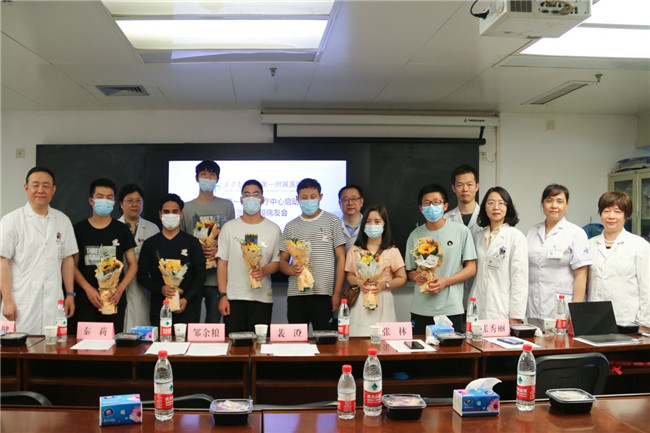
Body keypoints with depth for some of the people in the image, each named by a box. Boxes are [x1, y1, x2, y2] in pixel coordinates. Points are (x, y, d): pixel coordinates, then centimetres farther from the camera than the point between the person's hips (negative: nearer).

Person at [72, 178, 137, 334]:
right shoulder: (79, 229, 6)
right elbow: (73, 265, 5)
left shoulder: (122, 230, 8)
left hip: (115, 299, 1)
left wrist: (120, 289, -6)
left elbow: (133, 264, 9)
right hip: (85, 299, 0)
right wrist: (88, 289, -9)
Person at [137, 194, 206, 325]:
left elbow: (201, 275, 4)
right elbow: (141, 276, 10)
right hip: (159, 308, 1)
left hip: (188, 308, -1)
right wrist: (161, 289, -9)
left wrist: (186, 299, -9)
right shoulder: (150, 244, 11)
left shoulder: (192, 242, 7)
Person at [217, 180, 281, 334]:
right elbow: (222, 263, 5)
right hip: (233, 297, 0)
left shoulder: (273, 229, 8)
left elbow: (278, 261, 9)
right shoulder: (229, 227, 8)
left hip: (262, 298, 0)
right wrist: (222, 295, -2)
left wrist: (264, 271, -14)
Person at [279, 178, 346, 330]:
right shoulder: (291, 226, 13)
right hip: (295, 295, 2)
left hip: (324, 294, -2)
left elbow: (341, 258, 2)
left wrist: (337, 292, -5)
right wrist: (291, 270, -12)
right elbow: (282, 261, 13)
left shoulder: (332, 221, 5)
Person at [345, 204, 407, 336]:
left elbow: (402, 279, 4)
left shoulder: (392, 251, 5)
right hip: (360, 302, 1)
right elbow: (349, 275, 12)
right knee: (359, 341, -5)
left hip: (383, 302, -1)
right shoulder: (355, 250, 10)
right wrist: (359, 283, -9)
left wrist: (384, 285, -12)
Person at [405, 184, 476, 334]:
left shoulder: (461, 231, 1)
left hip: (451, 309, -2)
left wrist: (445, 281, -13)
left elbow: (471, 269, 1)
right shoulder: (415, 235, 9)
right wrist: (417, 277, -9)